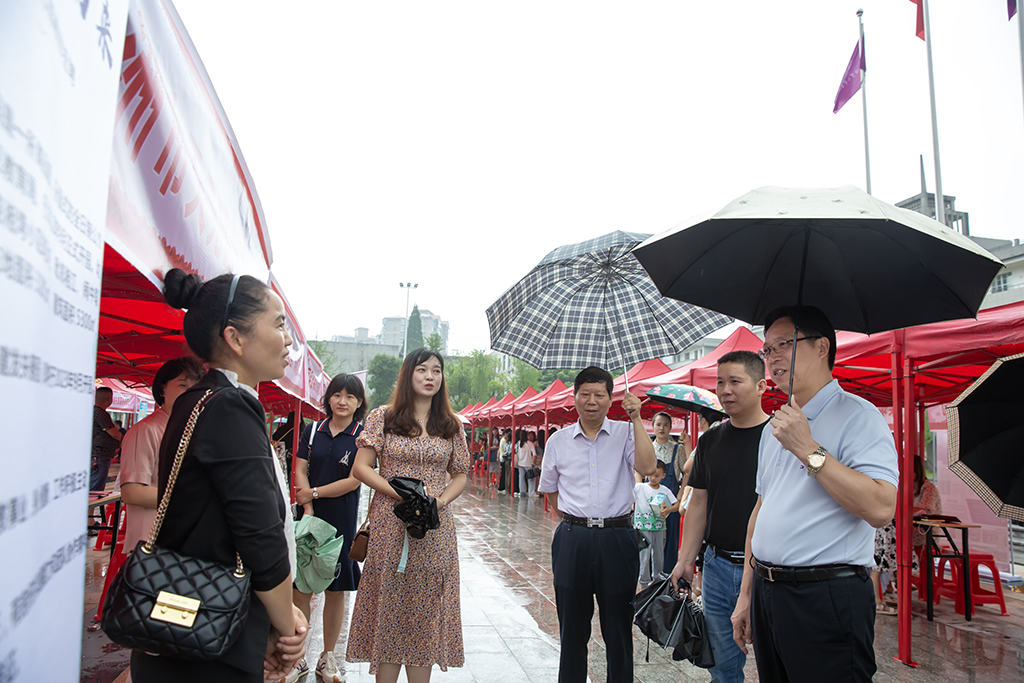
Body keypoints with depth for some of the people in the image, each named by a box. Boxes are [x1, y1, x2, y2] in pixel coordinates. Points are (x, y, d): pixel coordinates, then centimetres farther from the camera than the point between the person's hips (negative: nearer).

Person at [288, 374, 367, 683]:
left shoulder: (362, 436, -4)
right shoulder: (313, 430, 6)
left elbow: (354, 481, -9)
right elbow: (300, 471, 2)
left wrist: (314, 493, -7)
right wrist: (308, 508, -9)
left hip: (341, 521, -2)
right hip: (309, 516, 2)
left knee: (335, 590, 7)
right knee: (300, 586, 5)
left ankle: (328, 658, 22)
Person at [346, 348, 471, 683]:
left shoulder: (451, 425, 8)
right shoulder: (383, 417, 1)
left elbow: (460, 476, 12)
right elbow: (361, 467, -2)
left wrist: (439, 501, -8)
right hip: (390, 526, -2)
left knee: (426, 609, 6)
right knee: (388, 608, 3)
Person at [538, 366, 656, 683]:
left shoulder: (626, 433, 1)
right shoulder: (558, 440, 7)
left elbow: (647, 467, -17)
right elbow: (551, 490, 18)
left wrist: (636, 418, -16)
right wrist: (573, 519, 10)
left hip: (617, 539, -2)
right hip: (572, 540, 2)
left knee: (618, 624, 8)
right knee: (572, 624, 12)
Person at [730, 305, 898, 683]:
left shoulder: (856, 415, -10)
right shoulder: (775, 427, 15)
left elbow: (880, 508, -23)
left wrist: (807, 449, -20)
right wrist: (746, 595, 17)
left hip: (826, 598, -7)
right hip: (767, 592, 7)